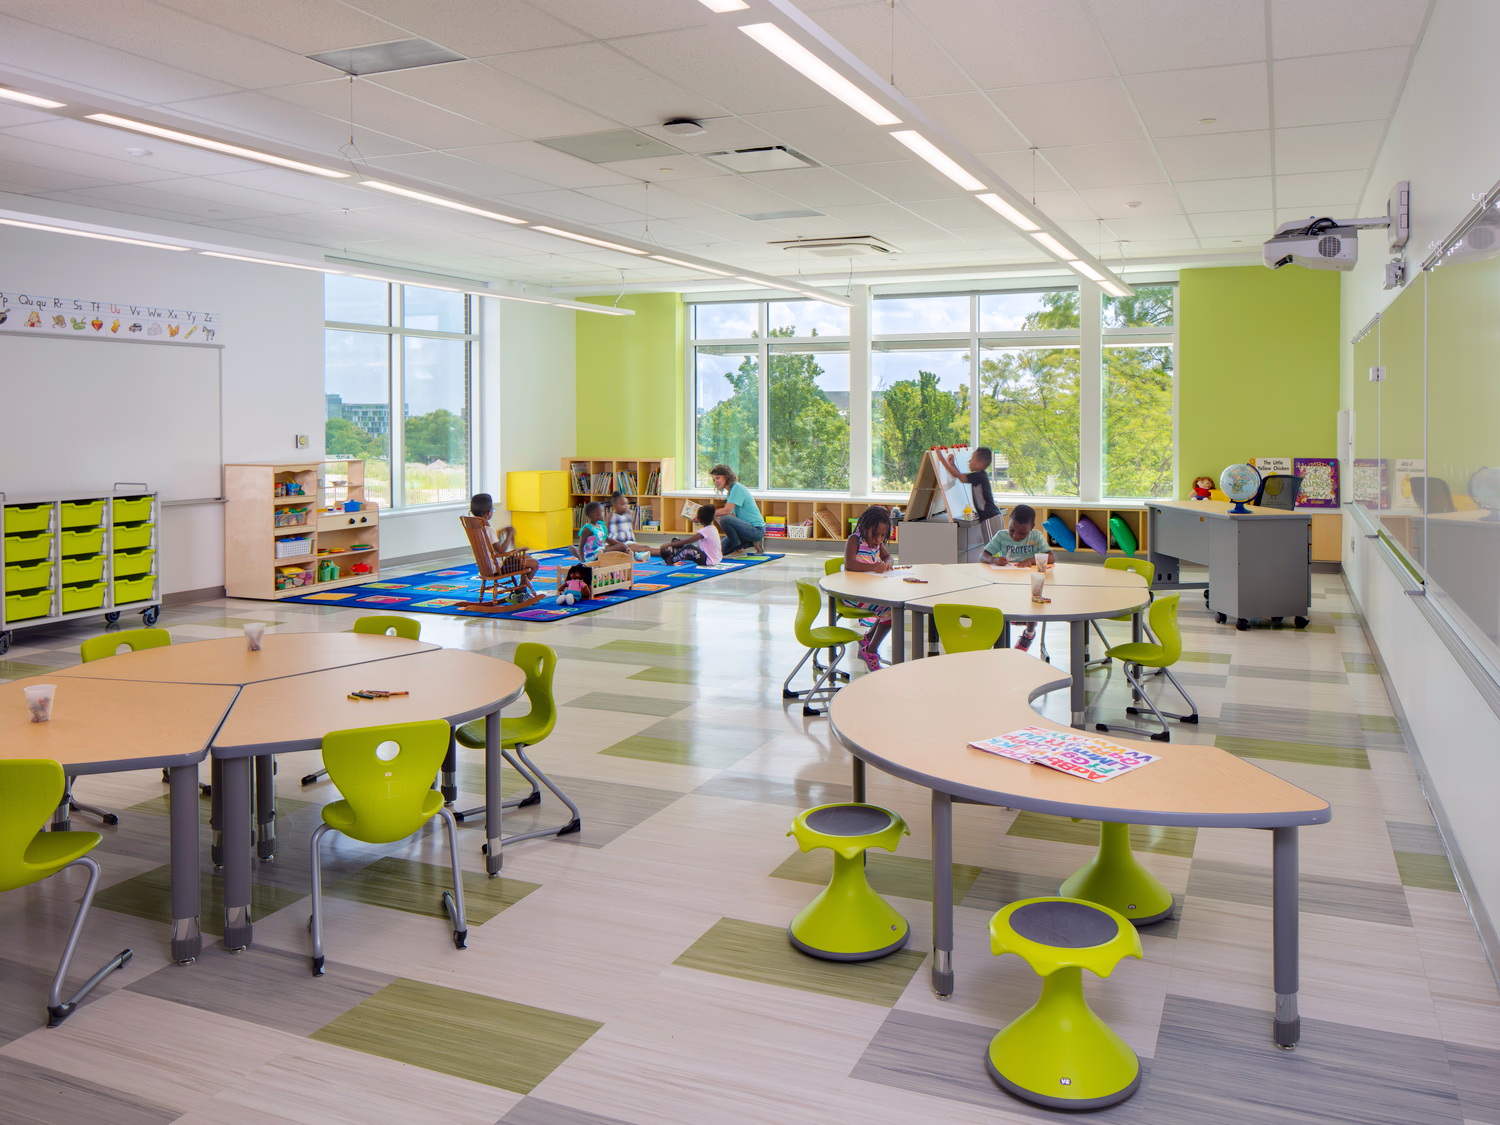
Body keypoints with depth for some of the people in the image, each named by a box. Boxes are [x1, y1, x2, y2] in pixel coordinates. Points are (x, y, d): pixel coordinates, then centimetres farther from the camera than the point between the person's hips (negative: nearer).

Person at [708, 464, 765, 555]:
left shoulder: (737, 488, -15)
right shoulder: (729, 492, 15)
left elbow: (727, 511, -26)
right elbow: (732, 515, 9)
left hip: (757, 530, -10)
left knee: (724, 519, -31)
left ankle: (739, 549, -14)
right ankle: (751, 542, 11)